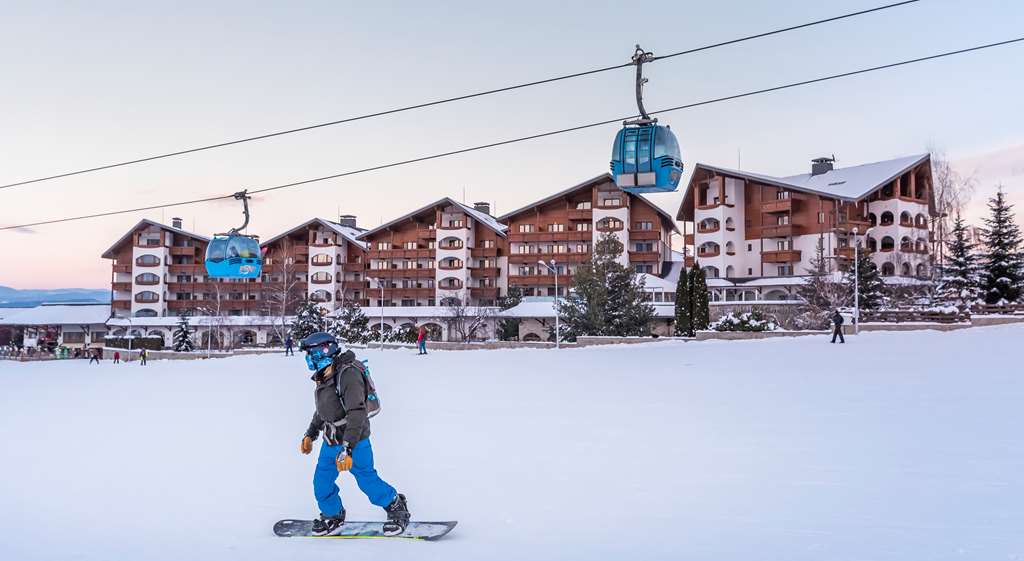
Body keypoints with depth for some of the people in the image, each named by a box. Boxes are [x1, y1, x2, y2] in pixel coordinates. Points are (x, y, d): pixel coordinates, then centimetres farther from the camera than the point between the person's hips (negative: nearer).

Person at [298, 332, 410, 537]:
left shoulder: (348, 374, -23)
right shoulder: (323, 378, 7)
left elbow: (356, 413, -29)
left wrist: (347, 448, -33)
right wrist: (309, 435, 30)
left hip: (354, 442, -8)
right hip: (330, 442, 8)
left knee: (368, 481, -1)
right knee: (322, 483, 8)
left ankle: (397, 509, 20)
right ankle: (333, 516, 30)